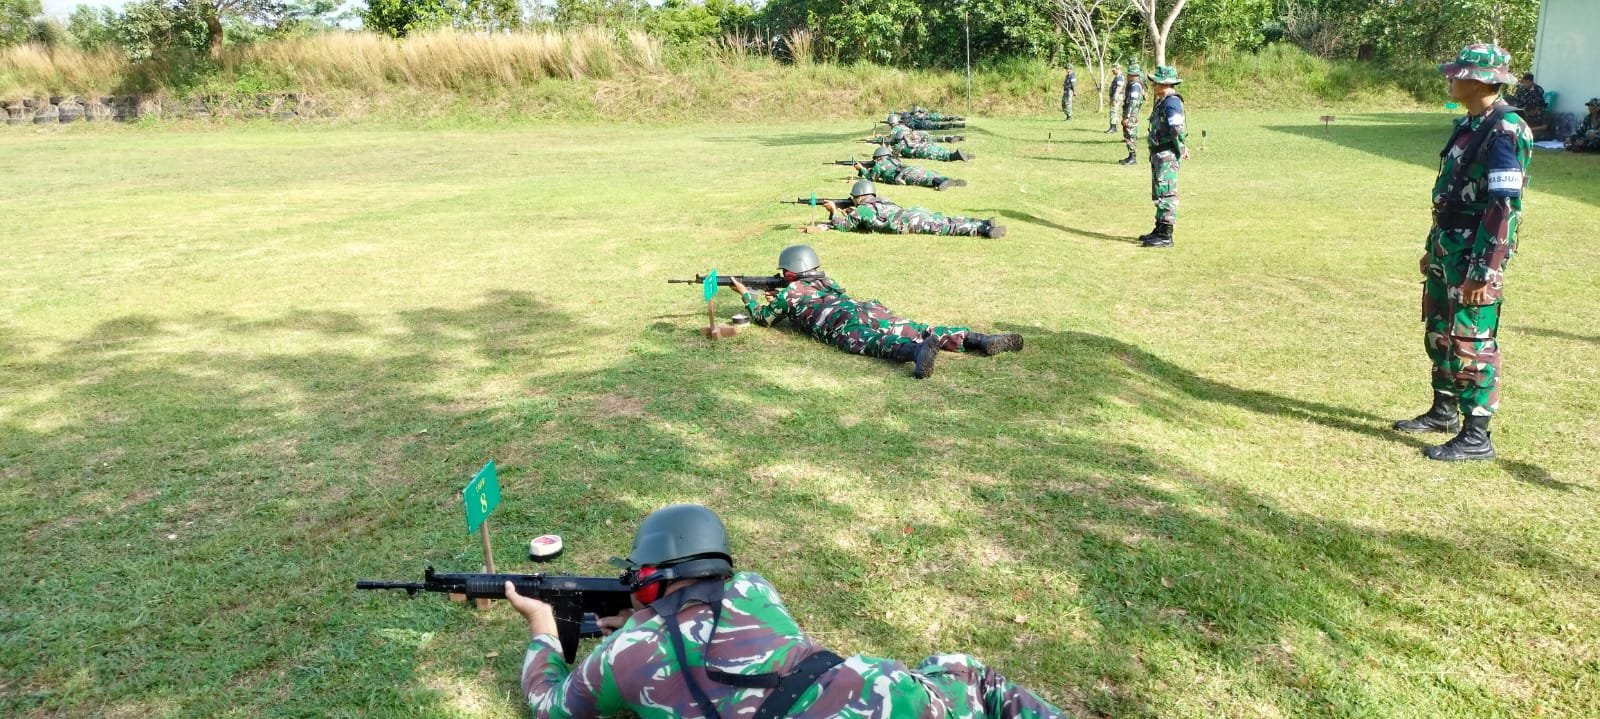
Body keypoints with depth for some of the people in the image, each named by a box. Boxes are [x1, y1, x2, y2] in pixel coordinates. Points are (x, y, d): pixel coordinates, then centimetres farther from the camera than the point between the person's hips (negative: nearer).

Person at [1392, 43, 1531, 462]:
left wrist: (1484, 271, -25)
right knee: (1439, 333, 18)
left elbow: (1504, 206, -23)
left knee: (1471, 343, -4)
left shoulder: (1505, 131, -18)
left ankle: (1476, 437, 4)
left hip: (1475, 255, -10)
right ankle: (1443, 412, 33)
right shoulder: (1469, 125, 12)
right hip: (1448, 247, 10)